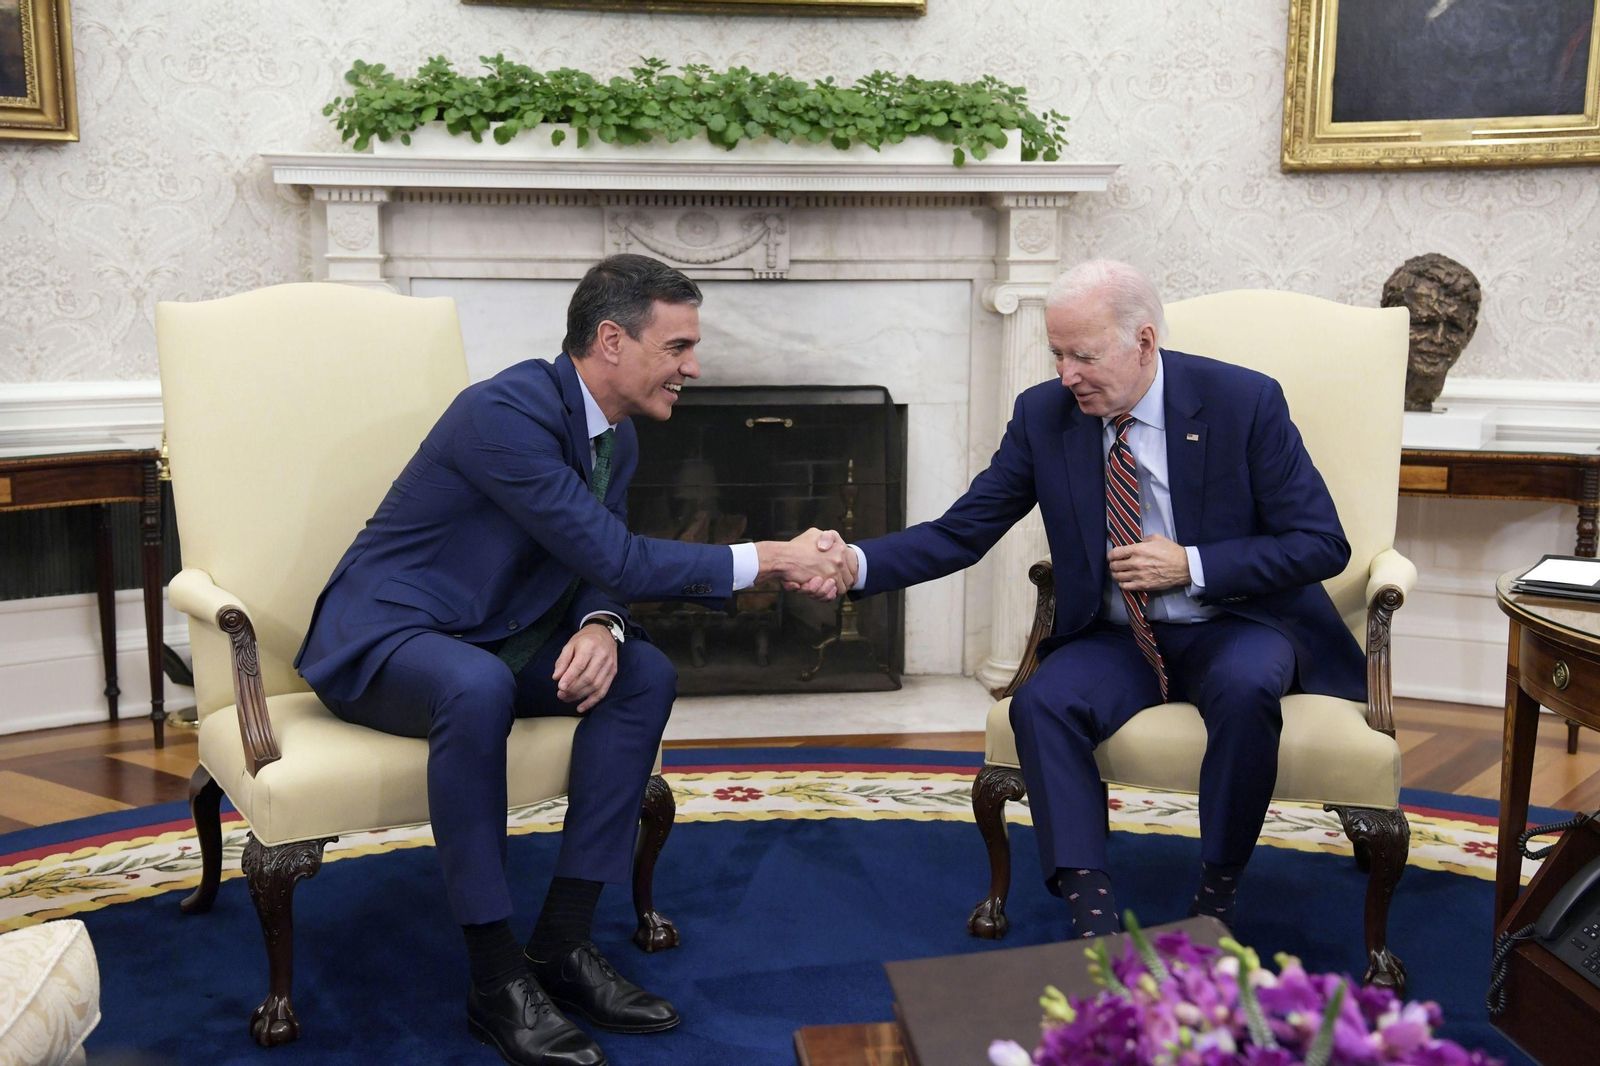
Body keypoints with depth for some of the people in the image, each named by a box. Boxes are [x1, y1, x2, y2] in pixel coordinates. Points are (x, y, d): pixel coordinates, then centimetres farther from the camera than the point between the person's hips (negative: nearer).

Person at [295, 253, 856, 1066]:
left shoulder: (616, 438, 4)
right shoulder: (506, 411, -25)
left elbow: (602, 568, 5)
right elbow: (614, 557, -28)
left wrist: (601, 627, -20)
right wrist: (769, 560, -25)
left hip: (491, 639, 8)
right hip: (381, 636, -8)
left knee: (646, 674, -12)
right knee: (477, 686, -39)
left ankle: (562, 942, -9)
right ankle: (495, 977, -25)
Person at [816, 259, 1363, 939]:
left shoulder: (1244, 401, -12)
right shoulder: (1043, 414, -3)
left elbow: (1322, 544, -9)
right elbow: (960, 534, -5)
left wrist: (1192, 565, -20)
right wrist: (857, 564, -22)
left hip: (1235, 624, -2)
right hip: (1117, 639, 3)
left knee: (1245, 690, -35)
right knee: (1041, 702, -27)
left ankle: (1218, 893, -13)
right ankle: (1092, 918, -23)